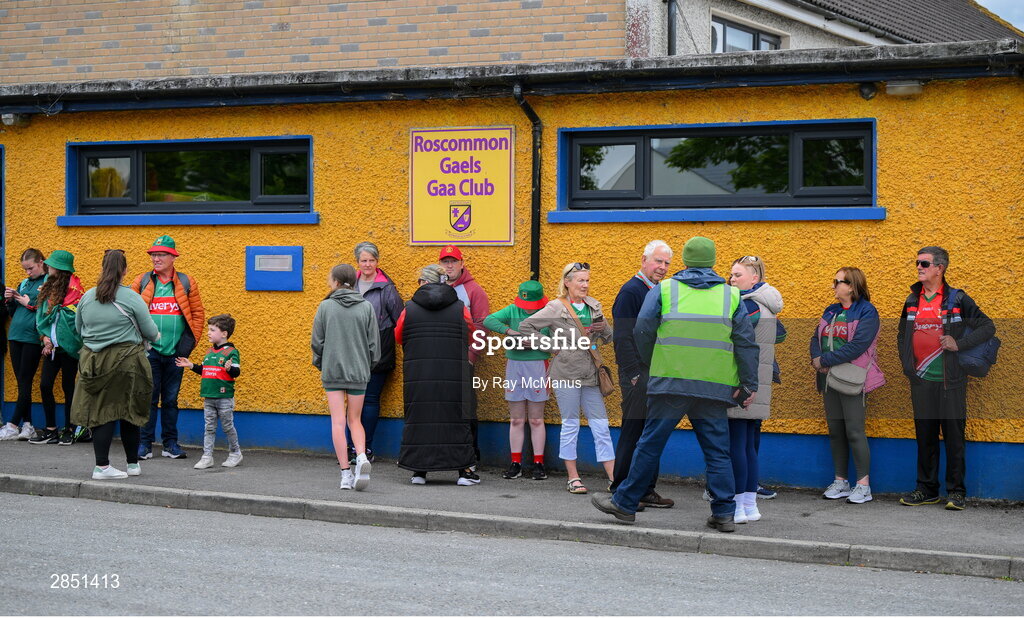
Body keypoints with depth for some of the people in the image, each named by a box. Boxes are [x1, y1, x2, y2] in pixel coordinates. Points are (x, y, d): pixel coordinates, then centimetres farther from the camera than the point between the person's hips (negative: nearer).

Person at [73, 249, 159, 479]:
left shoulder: (87, 297, 4)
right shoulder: (131, 297, -9)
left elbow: (78, 327, 16)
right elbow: (150, 331, -4)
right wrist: (156, 336, 19)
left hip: (93, 361, 3)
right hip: (125, 361, -3)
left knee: (100, 412, 5)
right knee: (129, 412, 9)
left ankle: (101, 465, 1)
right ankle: (133, 464, 19)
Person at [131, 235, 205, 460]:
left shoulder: (187, 283, 5)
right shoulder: (141, 282, 5)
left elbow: (198, 314, 6)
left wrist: (189, 342, -3)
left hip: (175, 352, 0)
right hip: (149, 350, 0)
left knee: (171, 399, 8)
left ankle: (170, 444, 16)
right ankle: (145, 444, 8)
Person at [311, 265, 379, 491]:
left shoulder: (326, 306, -3)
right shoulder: (366, 307, 0)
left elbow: (317, 342, 0)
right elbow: (374, 343, 2)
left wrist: (320, 365, 17)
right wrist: (368, 365, 18)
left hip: (332, 371, -1)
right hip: (358, 371, 2)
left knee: (338, 421, 3)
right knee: (355, 420, 12)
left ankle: (345, 473, 0)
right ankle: (361, 457, -13)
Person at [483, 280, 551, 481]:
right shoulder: (512, 310, 3)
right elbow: (488, 320, -8)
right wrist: (508, 331, -18)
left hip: (537, 366, -3)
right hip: (514, 366, 3)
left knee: (536, 420, 4)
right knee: (516, 420, 8)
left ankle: (538, 463, 11)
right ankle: (515, 463, 13)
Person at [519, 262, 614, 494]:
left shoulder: (594, 305, 11)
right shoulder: (556, 308, -5)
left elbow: (607, 338, 20)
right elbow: (525, 326, -4)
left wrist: (604, 328, -3)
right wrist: (550, 345, -7)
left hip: (590, 374, 5)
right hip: (566, 373, -5)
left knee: (601, 425, 3)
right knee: (570, 424, 3)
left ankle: (613, 478, 5)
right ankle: (573, 478, 11)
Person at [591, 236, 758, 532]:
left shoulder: (664, 290, 4)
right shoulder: (731, 296, 8)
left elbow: (642, 332, 3)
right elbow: (746, 343, 6)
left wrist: (652, 366, 19)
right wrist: (749, 384, 10)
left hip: (670, 383, -1)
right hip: (714, 387, 1)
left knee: (650, 445, 5)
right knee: (717, 450, 8)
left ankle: (624, 504, 12)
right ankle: (724, 514, 8)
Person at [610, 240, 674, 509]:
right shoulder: (630, 291, -9)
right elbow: (623, 338, -15)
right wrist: (634, 375, -19)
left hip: (658, 374, 8)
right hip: (638, 374, -8)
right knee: (633, 432, -5)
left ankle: (646, 490, 18)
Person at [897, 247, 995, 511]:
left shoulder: (957, 299, -2)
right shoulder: (912, 301, 12)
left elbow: (987, 327, -2)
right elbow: (902, 336, 21)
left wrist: (960, 343, -14)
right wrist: (907, 365, 8)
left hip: (950, 380, -4)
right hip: (921, 381, 4)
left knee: (953, 435, 0)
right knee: (925, 436, 8)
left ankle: (956, 491, 7)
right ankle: (926, 489, 16)